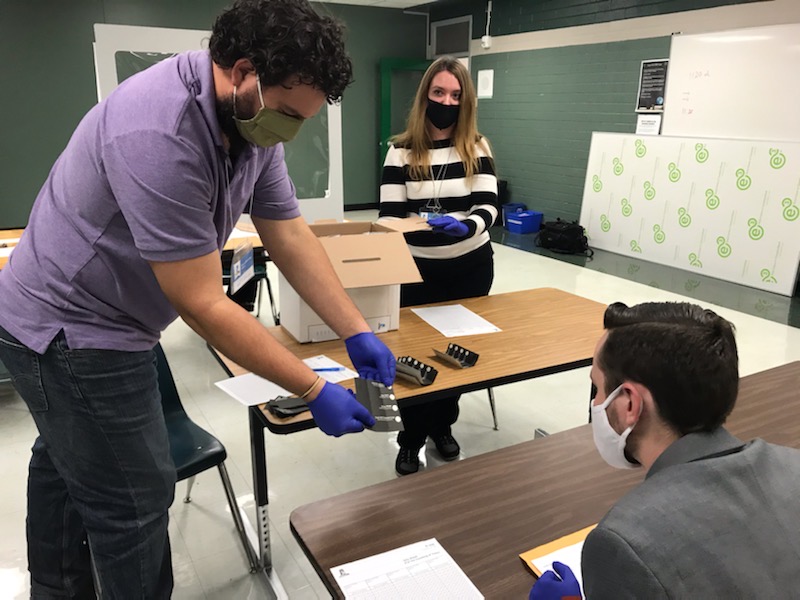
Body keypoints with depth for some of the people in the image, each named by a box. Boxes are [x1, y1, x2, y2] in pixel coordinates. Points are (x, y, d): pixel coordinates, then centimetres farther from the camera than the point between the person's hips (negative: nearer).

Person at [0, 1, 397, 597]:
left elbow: (292, 238, -4)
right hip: (72, 329, -9)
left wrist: (357, 333, -10)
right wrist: (316, 391, -26)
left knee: (68, 462, 27)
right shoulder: (159, 135, -34)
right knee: (134, 499, 0)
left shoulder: (252, 119, -6)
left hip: (97, 319, 10)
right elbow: (204, 305, -32)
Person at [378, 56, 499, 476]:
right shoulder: (401, 150, -4)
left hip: (470, 267, 2)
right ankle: (410, 440, 24)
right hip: (418, 269, -1)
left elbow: (488, 207, -14)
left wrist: (465, 227, -36)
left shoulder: (477, 147, -2)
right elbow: (389, 215, -10)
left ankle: (442, 427, 37)